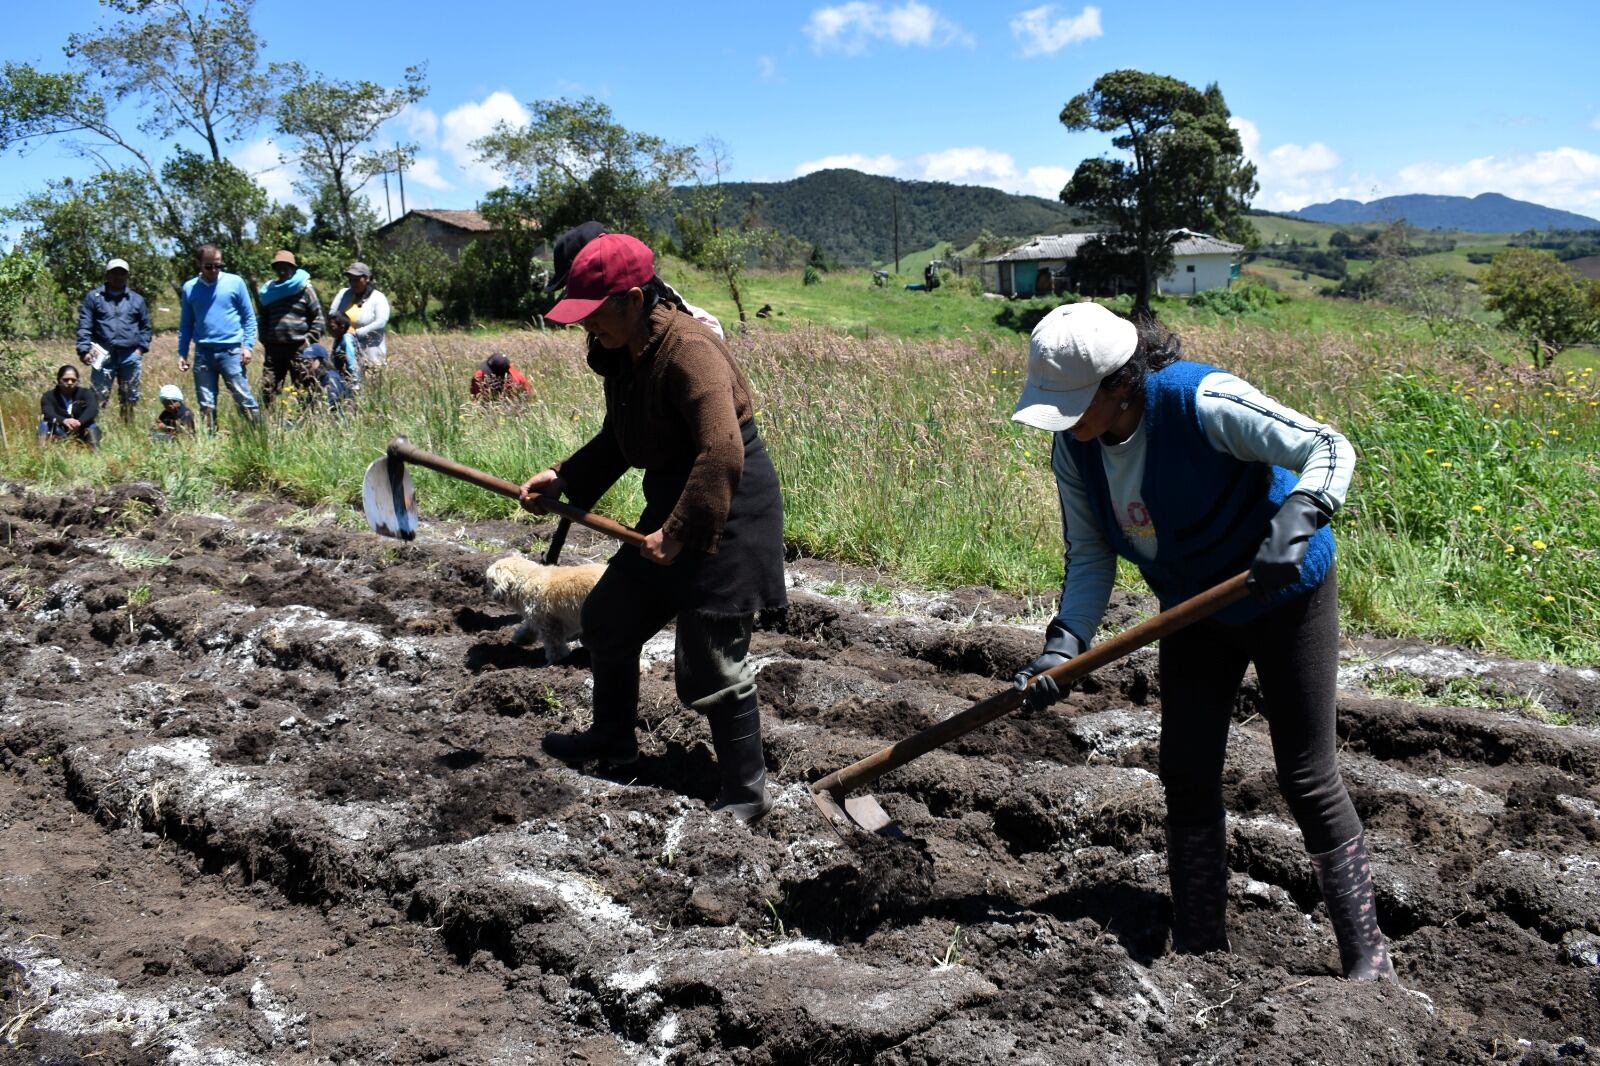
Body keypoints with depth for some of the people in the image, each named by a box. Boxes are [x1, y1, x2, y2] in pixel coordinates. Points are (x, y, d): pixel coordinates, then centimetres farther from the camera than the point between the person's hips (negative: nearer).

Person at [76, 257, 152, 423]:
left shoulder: (137, 300, 16)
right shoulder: (93, 297, 10)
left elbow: (145, 327, 18)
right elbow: (84, 326, 4)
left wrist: (141, 347, 4)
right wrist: (84, 350, -6)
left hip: (130, 355, 2)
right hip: (103, 355, -2)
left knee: (129, 398, 9)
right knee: (99, 397, -8)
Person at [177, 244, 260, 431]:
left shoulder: (235, 283, 1)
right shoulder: (190, 288, 9)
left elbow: (249, 317, 4)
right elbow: (186, 323, 15)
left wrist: (247, 345, -6)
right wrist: (182, 353, 9)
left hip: (231, 351, -3)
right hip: (203, 353, 3)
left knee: (244, 398, -5)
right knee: (206, 404, 7)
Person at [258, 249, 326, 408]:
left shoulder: (305, 288, 0)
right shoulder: (268, 290, 14)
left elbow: (317, 316, 0)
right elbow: (263, 318, 24)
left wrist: (310, 339, -7)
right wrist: (264, 340, 12)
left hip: (299, 348, -4)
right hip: (274, 347, 4)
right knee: (268, 389, -1)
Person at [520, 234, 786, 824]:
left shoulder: (688, 349, -25)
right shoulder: (623, 355, 5)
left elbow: (722, 455, -32)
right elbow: (617, 441, 20)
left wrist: (678, 533, -28)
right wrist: (562, 478, 8)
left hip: (728, 513, -10)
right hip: (672, 507, 10)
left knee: (710, 661, -6)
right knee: (609, 616, 20)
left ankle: (746, 794, 10)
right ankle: (613, 736, 42)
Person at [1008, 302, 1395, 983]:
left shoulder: (1200, 401, -30)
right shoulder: (1073, 450, -11)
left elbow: (1329, 449, -29)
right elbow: (1089, 557, -6)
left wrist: (1294, 522, -47)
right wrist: (1064, 642, -20)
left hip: (1286, 596, -6)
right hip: (1195, 612, 6)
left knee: (1308, 779, -2)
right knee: (1186, 777, 5)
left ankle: (1367, 956, 13)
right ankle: (1200, 950, 19)